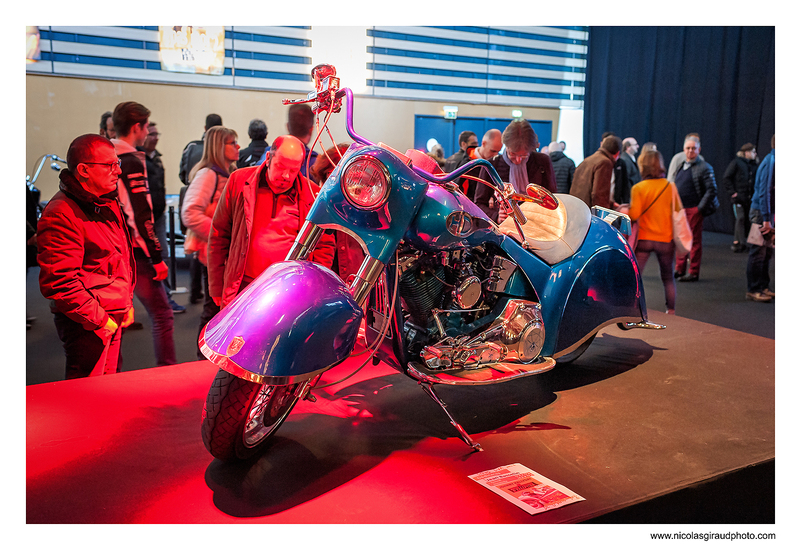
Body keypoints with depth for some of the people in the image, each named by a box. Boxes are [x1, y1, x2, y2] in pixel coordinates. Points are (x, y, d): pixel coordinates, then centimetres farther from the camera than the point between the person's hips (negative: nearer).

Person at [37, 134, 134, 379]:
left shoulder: (108, 203, 11)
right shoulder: (61, 214, -19)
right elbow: (58, 283, -23)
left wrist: (127, 301, 17)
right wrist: (98, 319, -19)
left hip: (112, 318, 9)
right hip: (86, 323, -9)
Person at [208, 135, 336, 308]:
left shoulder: (313, 195, 3)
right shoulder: (239, 181, 5)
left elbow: (324, 247, 9)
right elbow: (219, 235, 9)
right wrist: (217, 287, 8)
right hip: (242, 288, 1)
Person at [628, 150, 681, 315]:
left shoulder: (638, 188, -10)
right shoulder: (670, 186, -2)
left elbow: (634, 215, -16)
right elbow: (679, 211, 5)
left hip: (644, 238, -2)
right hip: (666, 239, 2)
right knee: (668, 277, 15)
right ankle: (671, 311, 21)